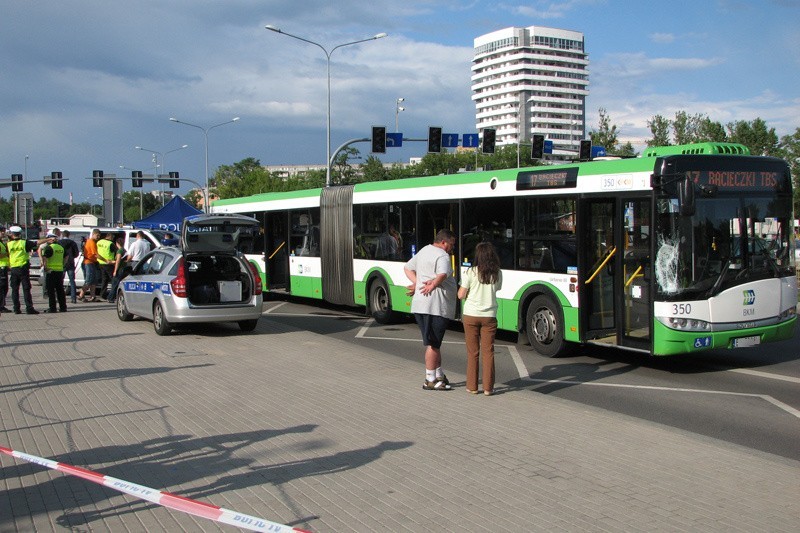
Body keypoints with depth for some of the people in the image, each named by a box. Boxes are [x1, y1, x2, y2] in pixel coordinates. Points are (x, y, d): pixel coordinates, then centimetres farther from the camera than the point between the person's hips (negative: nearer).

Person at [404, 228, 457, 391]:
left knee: (433, 342, 18)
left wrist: (417, 283, 10)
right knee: (433, 344, -2)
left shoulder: (423, 251, 18)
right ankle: (430, 380, 4)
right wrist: (433, 285, -11)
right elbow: (442, 275, -29)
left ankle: (439, 375, 26)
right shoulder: (442, 256, -11)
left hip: (419, 305, 9)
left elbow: (408, 268, 24)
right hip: (436, 306, -9)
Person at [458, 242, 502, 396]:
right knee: (488, 352, 7)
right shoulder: (498, 274, -1)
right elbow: (496, 289, 11)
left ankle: (472, 386, 12)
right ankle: (488, 387, 8)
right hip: (489, 316, 1)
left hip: (470, 315, -1)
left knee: (472, 352, 7)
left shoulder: (471, 272, -9)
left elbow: (461, 295, -6)